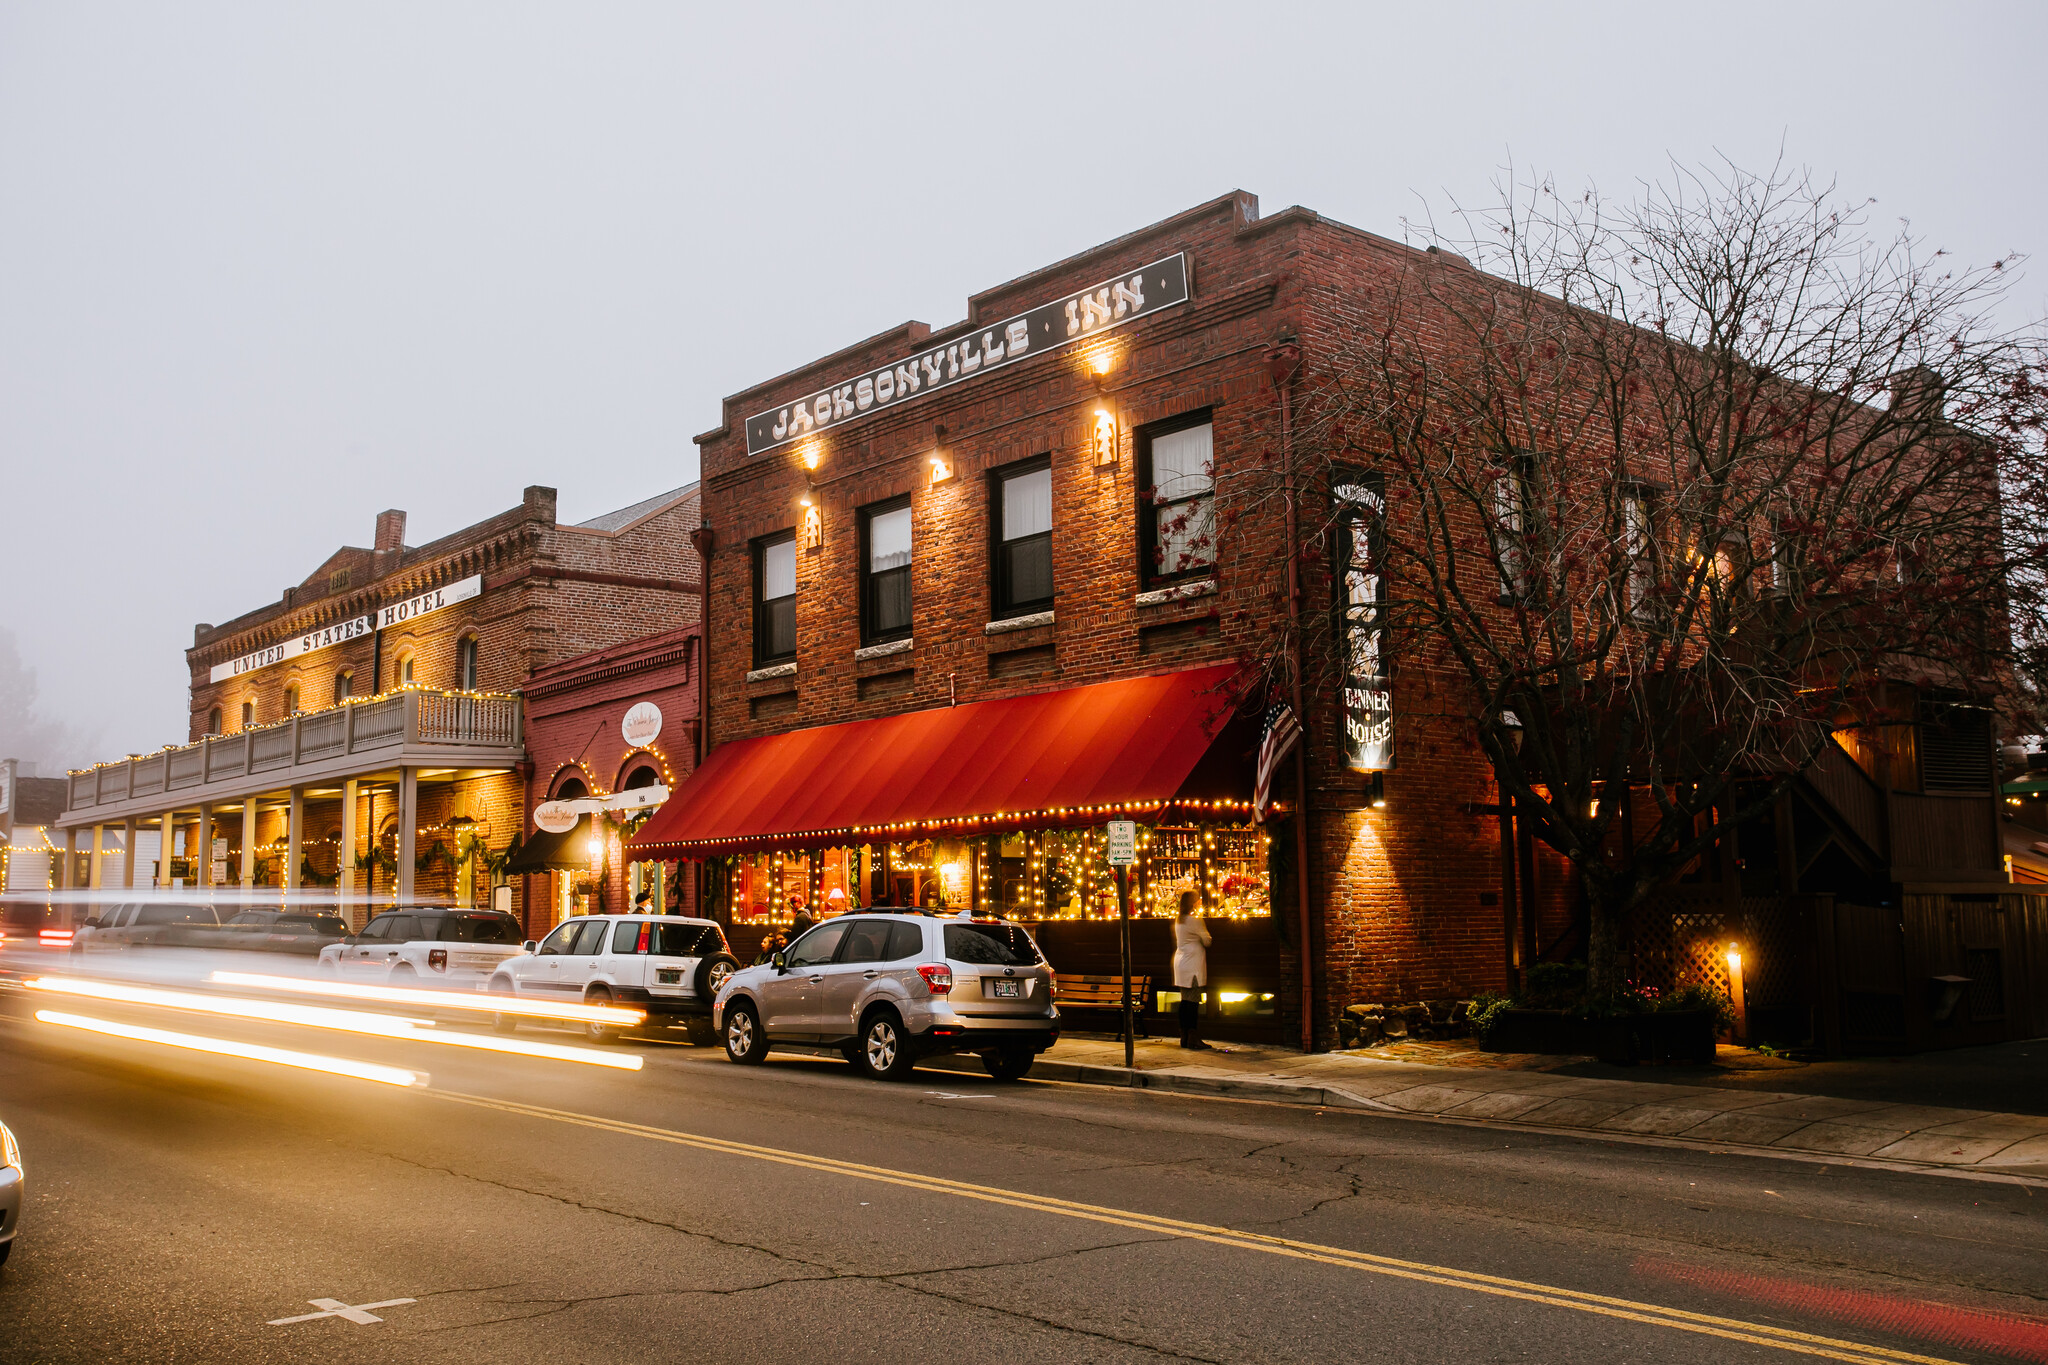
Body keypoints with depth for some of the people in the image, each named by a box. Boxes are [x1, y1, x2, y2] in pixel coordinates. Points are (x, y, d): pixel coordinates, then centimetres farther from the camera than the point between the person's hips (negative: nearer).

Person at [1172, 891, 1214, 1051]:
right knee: (1193, 1002, -7)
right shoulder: (1193, 921, -14)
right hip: (1193, 964, -9)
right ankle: (1193, 1039, -7)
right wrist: (1204, 928, 13)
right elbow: (1207, 941, -7)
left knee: (1185, 1001, 11)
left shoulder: (1178, 920, 12)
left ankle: (1184, 1038, 13)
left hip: (1181, 963, 9)